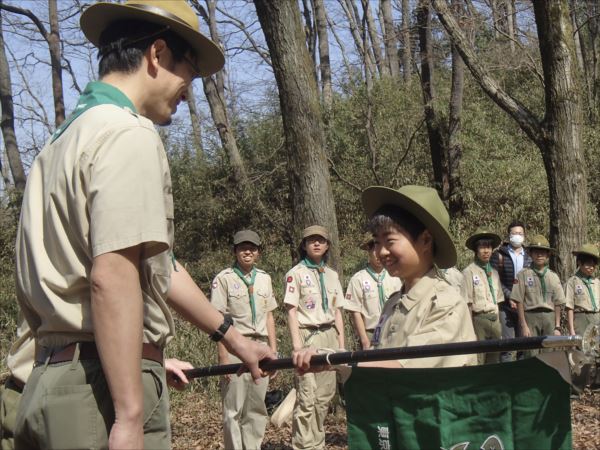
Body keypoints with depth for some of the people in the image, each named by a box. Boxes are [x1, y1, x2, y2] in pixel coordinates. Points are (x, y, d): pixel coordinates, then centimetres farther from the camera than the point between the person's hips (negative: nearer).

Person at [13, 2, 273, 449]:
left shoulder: (68, 136, 17)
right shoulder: (129, 135, -12)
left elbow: (155, 262, 20)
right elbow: (112, 277, -23)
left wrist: (232, 336, 25)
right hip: (101, 389, -9)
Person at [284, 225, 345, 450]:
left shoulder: (332, 275, 15)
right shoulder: (296, 273, -1)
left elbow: (337, 312, 16)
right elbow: (291, 310, -7)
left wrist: (341, 344, 10)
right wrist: (296, 342, -16)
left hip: (329, 336, 6)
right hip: (307, 336, -6)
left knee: (325, 395, 9)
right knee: (306, 397, -8)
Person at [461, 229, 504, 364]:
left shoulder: (494, 272, 13)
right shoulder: (469, 272, -7)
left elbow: (497, 301, 15)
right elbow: (467, 304, -10)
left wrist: (498, 325, 9)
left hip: (495, 321, 7)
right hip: (478, 320, -7)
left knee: (494, 362, 11)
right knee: (477, 362, -6)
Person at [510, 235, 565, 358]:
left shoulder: (553, 276, 11)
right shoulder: (523, 274, 1)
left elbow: (557, 304, 10)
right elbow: (519, 302, -1)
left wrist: (557, 327, 5)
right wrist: (524, 325, -6)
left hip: (549, 317, 3)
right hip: (531, 316, -3)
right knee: (532, 356, -6)